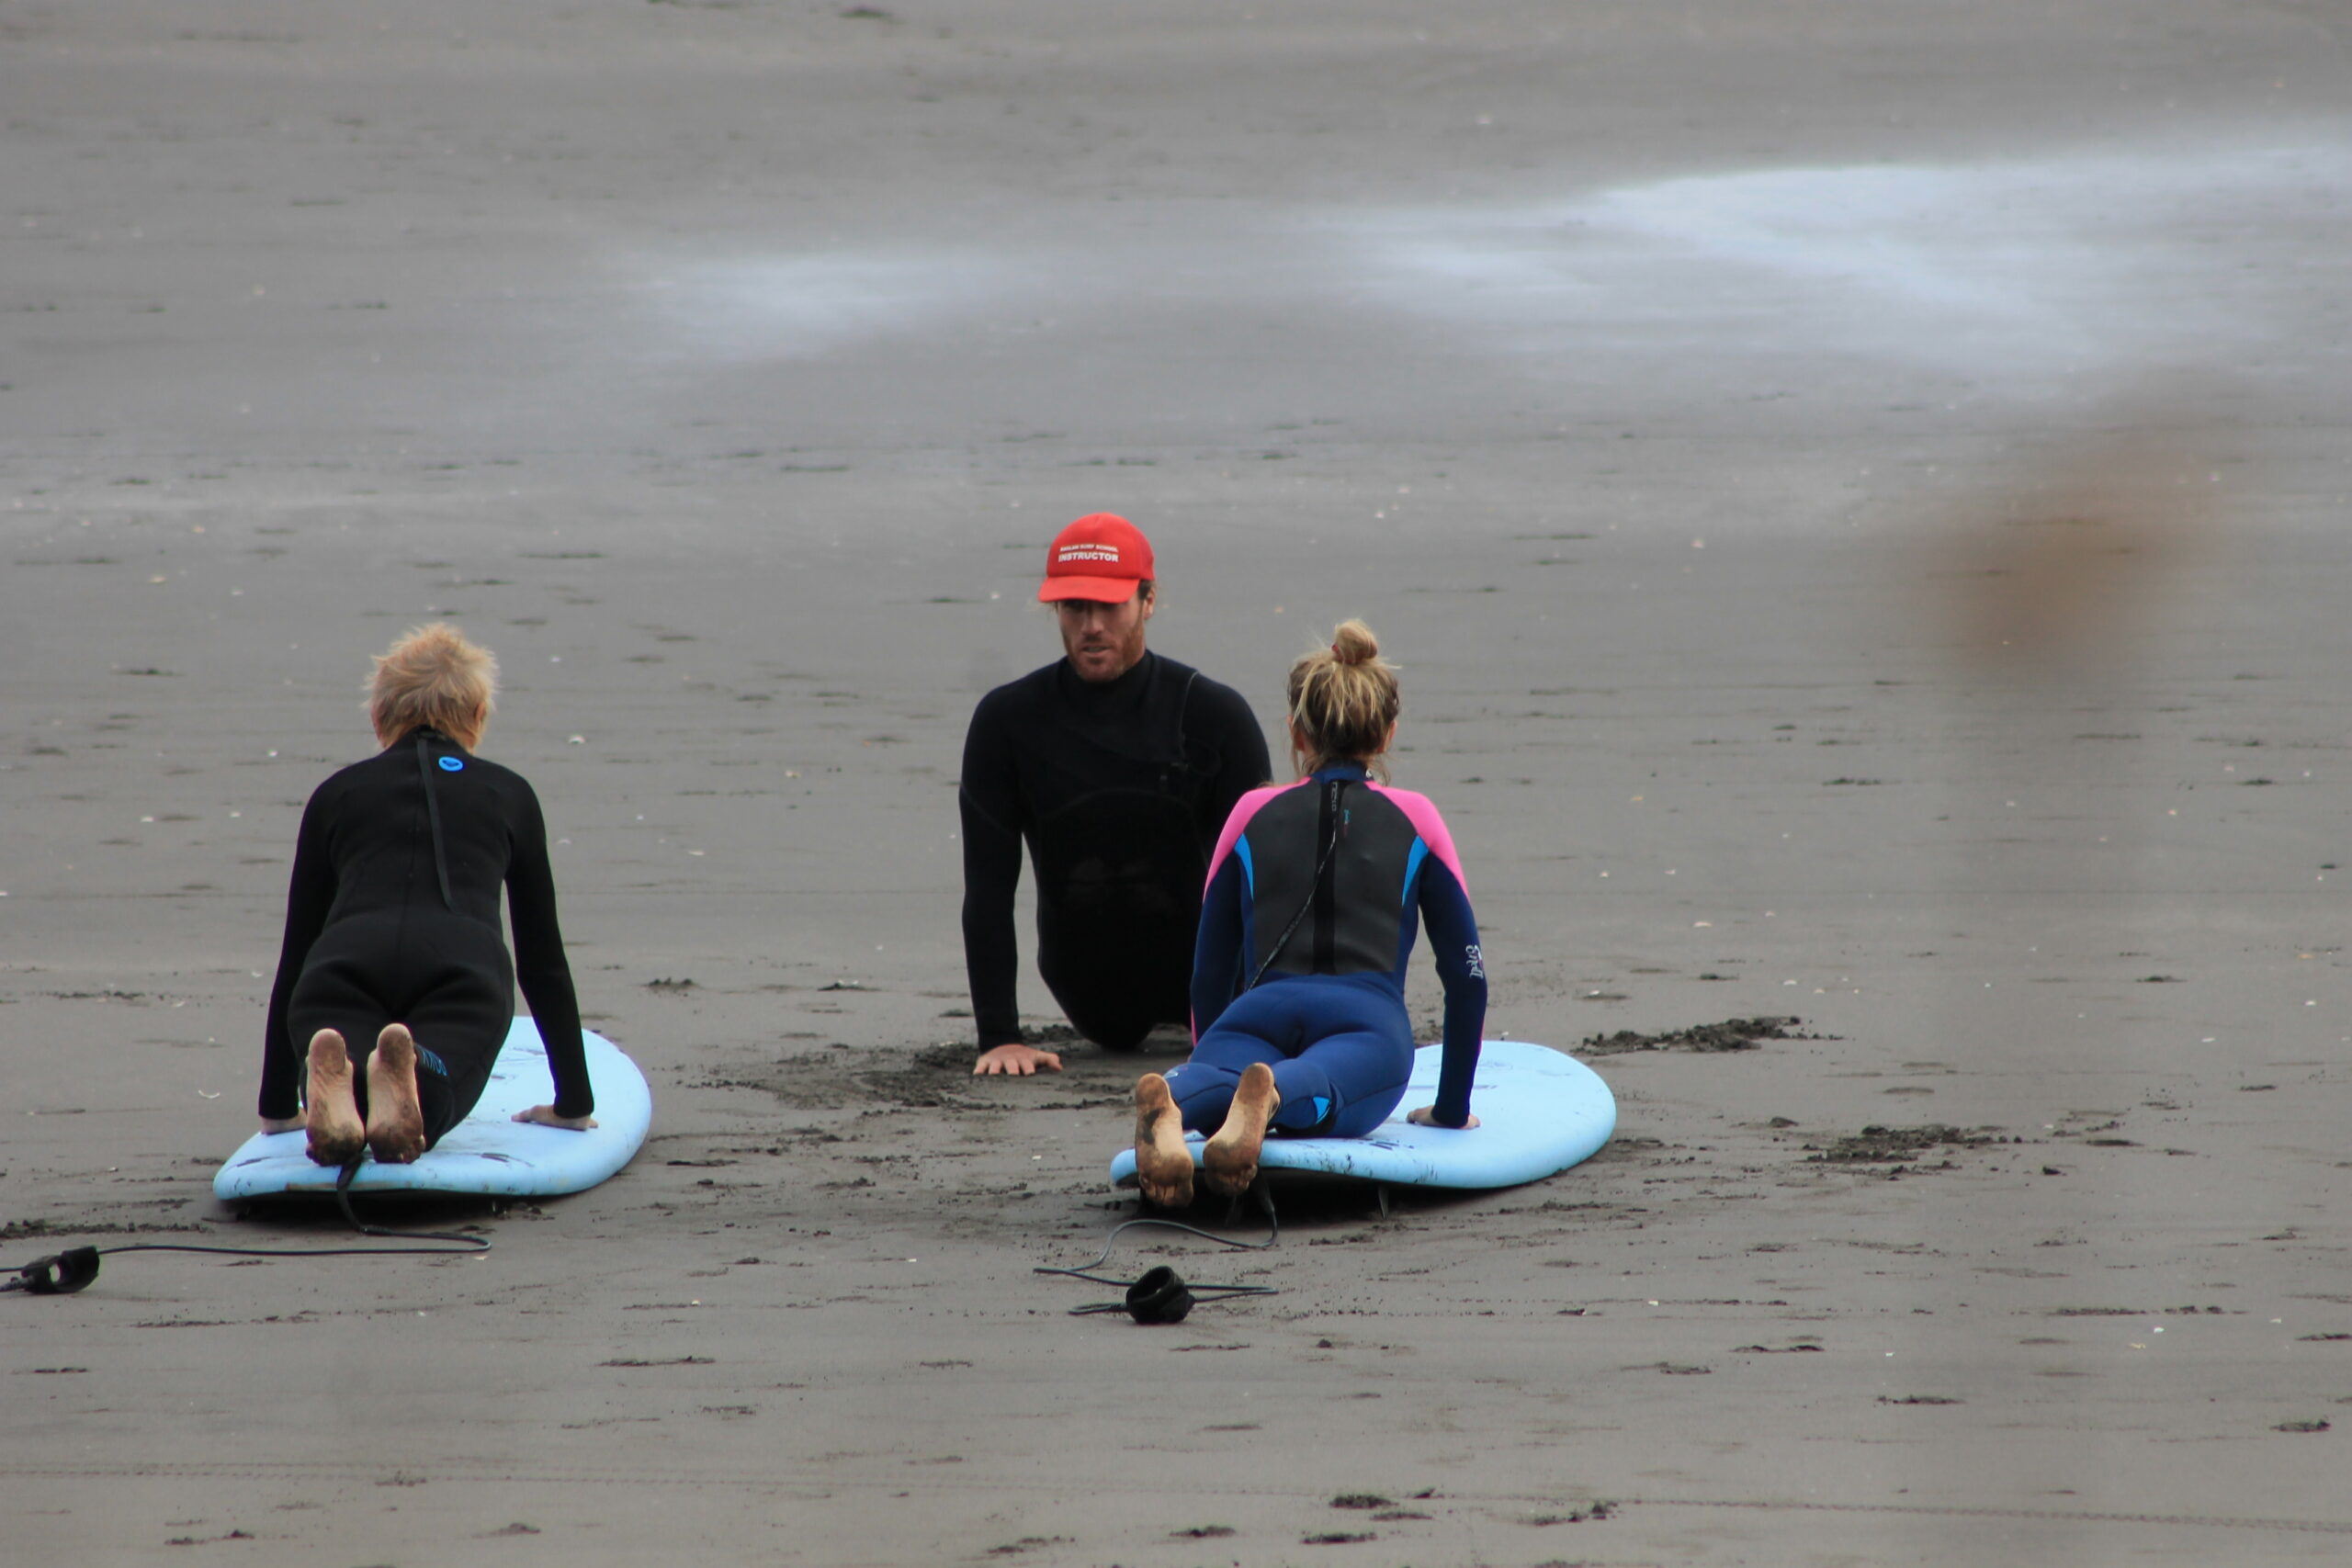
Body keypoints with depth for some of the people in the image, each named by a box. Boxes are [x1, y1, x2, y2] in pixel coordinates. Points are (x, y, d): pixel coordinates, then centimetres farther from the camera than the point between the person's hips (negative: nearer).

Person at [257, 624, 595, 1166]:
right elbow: (542, 957, 35)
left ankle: (332, 1082, -46)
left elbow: (297, 953, 35)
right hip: (462, 968, -1)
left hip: (346, 964, 1)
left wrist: (276, 1108, 44)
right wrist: (574, 1104, 43)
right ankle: (407, 1076, -53)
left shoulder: (337, 793, 31)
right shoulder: (508, 795, 31)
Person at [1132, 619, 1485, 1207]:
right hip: (1366, 1023, -2)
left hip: (1257, 1012, 2)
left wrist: (1209, 1064, 44)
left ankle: (1168, 1104, -58)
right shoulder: (1414, 818, 26)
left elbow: (1209, 975, 30)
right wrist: (1452, 1108, 34)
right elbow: (1466, 975, 25)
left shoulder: (1254, 813, 28)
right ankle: (1273, 1094, -65)